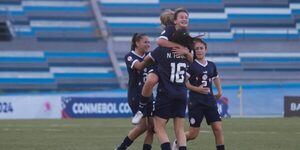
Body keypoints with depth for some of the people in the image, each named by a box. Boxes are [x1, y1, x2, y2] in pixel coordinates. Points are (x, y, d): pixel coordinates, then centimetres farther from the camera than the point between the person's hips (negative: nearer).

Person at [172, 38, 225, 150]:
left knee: (218, 129, -8)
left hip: (210, 102, 4)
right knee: (193, 134, -1)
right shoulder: (191, 65, -6)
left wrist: (219, 91, 16)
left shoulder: (211, 65, 10)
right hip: (196, 102, -4)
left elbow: (216, 78, 30)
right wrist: (197, 89, -19)